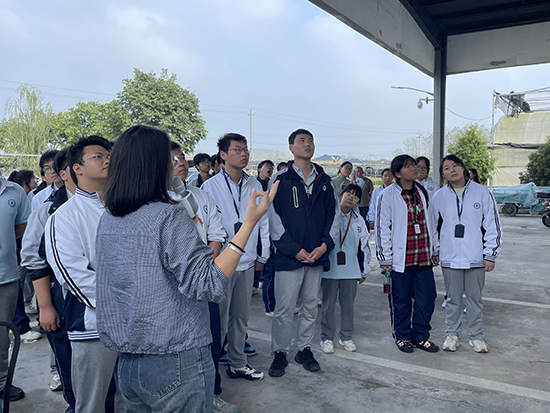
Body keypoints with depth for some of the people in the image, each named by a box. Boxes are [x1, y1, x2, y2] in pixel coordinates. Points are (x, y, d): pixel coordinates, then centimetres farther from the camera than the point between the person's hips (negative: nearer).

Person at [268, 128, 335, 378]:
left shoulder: (324, 180, 10)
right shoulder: (281, 179, -2)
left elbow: (331, 215, 12)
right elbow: (274, 218, -6)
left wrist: (325, 244, -3)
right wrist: (295, 250, -11)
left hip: (317, 255, 4)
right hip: (288, 255, -4)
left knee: (310, 305, 13)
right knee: (284, 308, -1)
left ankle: (304, 349, 27)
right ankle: (280, 353, 15)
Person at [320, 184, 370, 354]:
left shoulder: (358, 220, 6)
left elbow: (365, 247, 11)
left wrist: (364, 270, 10)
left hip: (350, 269, 3)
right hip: (330, 268, -3)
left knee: (348, 304, 11)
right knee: (328, 305, 5)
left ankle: (346, 337, 26)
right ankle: (327, 338, 19)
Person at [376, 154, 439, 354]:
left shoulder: (423, 193, 11)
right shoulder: (388, 195, -7)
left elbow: (430, 223, 17)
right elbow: (382, 228, -7)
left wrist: (435, 251, 15)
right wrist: (386, 259, -9)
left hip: (424, 257, 5)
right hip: (400, 258, -5)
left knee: (427, 297, 7)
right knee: (401, 300, 7)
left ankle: (421, 336, 25)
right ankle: (402, 336, 25)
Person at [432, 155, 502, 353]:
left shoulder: (481, 192, -2)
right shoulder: (439, 196, 4)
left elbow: (492, 224, 0)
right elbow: (434, 226, 12)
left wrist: (490, 255, -2)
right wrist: (435, 252, 10)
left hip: (476, 258, -1)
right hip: (450, 258, 1)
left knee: (475, 298, 9)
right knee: (453, 298, 10)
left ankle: (476, 336, 23)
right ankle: (451, 334, 25)